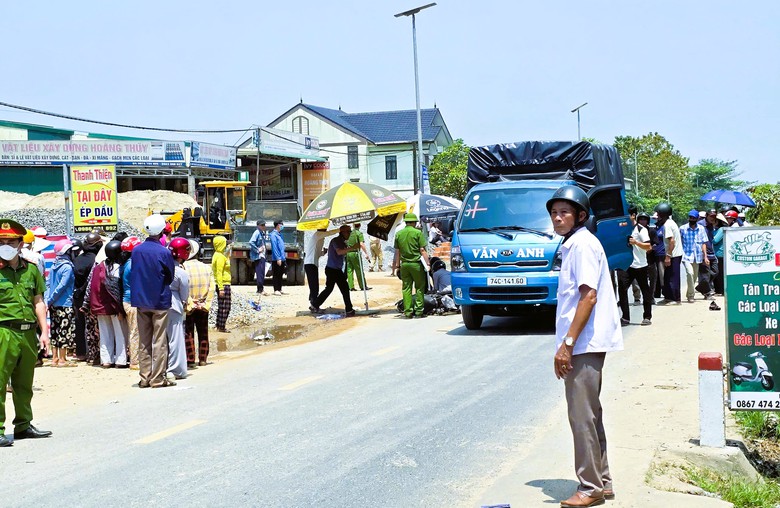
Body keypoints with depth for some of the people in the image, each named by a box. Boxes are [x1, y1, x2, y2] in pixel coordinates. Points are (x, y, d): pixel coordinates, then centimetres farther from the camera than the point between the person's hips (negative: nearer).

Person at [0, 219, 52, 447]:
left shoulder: (31, 269, 11)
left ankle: (23, 425, 26)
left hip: (28, 333, 5)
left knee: (25, 384, 15)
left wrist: (44, 331, 9)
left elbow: (38, 302, 15)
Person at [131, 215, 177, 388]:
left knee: (144, 341, 11)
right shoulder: (164, 252, -14)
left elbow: (134, 274, 7)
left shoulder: (136, 250, -1)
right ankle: (158, 378, 1)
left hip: (141, 301, 4)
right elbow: (170, 277, -2)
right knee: (159, 342, 1)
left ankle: (145, 377, 12)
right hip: (160, 301, -4)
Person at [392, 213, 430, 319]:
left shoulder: (399, 234, 6)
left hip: (404, 264, 4)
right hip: (416, 263, -4)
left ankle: (408, 311, 6)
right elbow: (422, 250, -9)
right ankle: (418, 311, 1)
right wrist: (427, 262, -6)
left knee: (406, 288, 7)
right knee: (420, 287, 5)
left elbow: (397, 251, 9)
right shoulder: (418, 233, -6)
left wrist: (397, 264, 16)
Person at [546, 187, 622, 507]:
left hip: (584, 344, -10)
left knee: (582, 416, -5)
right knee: (588, 414, 15)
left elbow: (589, 296, -20)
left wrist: (567, 343, -22)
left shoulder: (582, 244, -12)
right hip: (584, 345, 10)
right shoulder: (572, 245, 17)